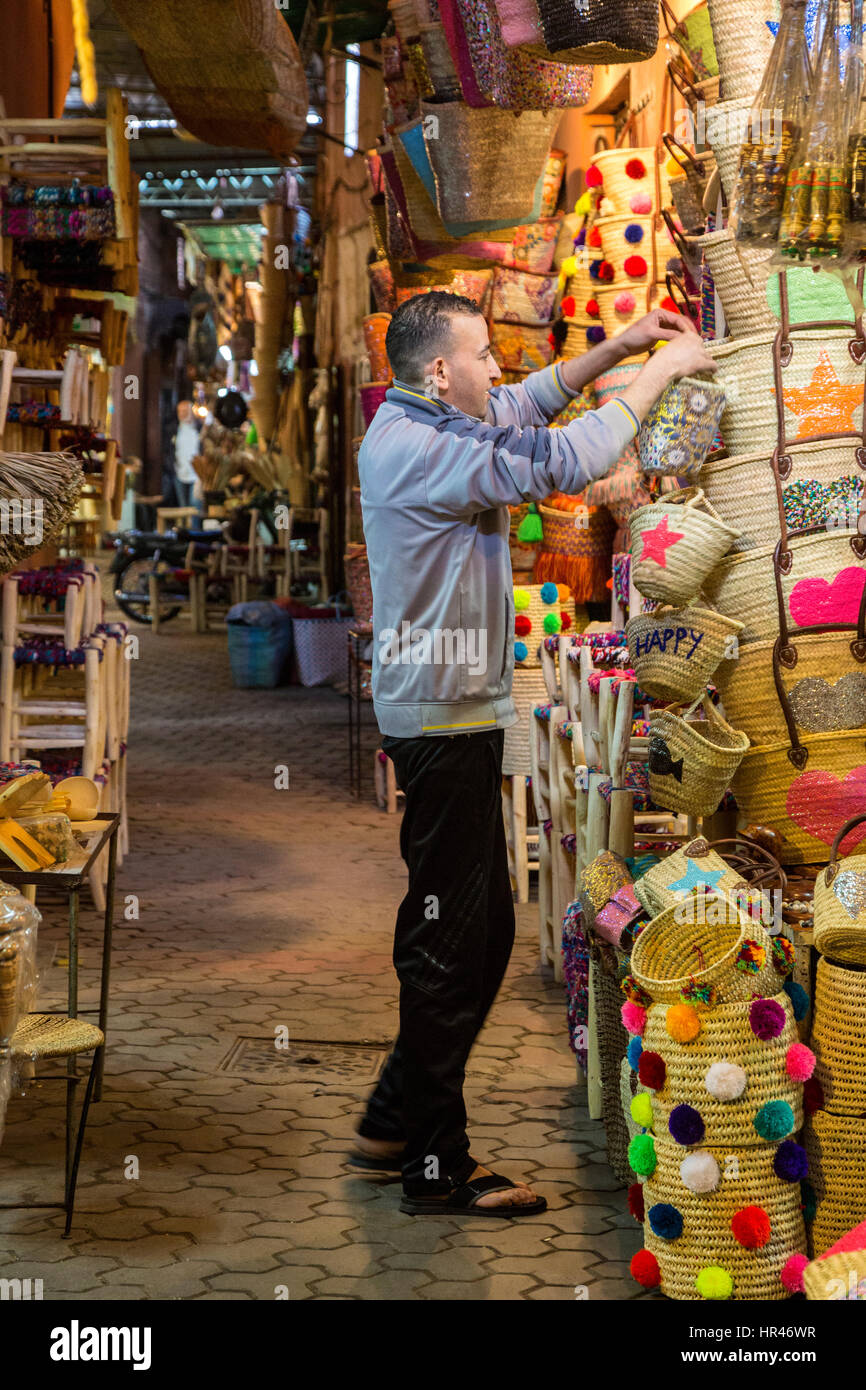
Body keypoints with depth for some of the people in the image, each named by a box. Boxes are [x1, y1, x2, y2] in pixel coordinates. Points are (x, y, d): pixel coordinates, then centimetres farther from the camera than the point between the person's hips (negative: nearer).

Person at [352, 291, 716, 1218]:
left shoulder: (410, 425, 12)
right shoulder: (418, 449, -19)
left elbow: (523, 405, 25)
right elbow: (563, 463, -23)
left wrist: (617, 349, 15)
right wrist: (658, 373, -12)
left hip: (450, 715, 10)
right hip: (444, 717, -10)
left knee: (477, 931, 16)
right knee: (450, 940, -3)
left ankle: (394, 1126, 26)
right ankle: (436, 1169, 7)